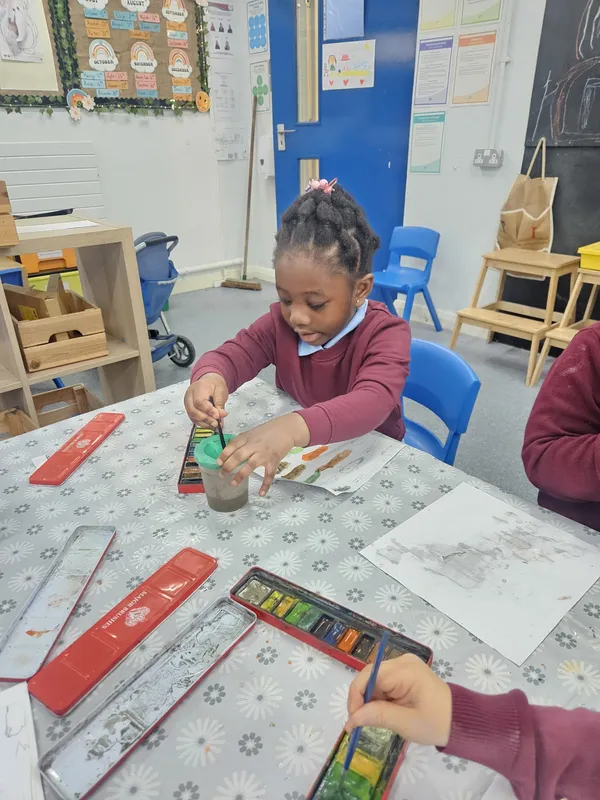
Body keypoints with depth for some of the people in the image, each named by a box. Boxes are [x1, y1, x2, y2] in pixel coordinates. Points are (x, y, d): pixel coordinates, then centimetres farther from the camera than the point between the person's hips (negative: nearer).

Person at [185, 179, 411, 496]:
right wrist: (210, 377, -34)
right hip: (297, 457, 4)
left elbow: (373, 401, -35)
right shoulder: (281, 322, -5)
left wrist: (294, 428, -50)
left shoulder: (386, 333, -19)